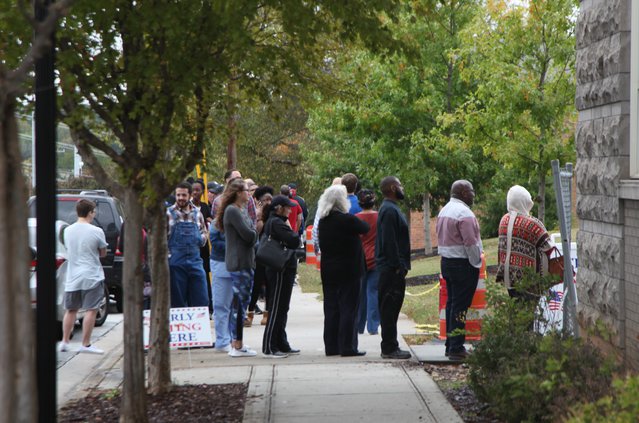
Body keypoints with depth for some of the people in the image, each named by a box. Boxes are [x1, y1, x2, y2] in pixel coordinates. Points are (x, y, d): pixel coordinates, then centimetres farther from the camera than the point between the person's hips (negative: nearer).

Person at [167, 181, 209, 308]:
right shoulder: (168, 213, -1)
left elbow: (204, 232, 22)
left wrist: (201, 239, 3)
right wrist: (167, 254, -12)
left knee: (201, 300, 1)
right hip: (175, 263, -3)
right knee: (178, 302, 3)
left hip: (195, 261, 4)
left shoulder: (197, 214, 11)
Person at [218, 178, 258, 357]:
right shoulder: (232, 211, -14)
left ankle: (236, 342, 20)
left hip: (245, 262, 10)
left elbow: (252, 237, 16)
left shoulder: (241, 210, 17)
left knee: (240, 302, 13)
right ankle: (237, 346, -4)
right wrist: (254, 230, 1)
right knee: (240, 302, -7)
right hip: (239, 262, -10)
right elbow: (248, 235, -18)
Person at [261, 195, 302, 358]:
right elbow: (294, 241, -23)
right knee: (276, 309, -7)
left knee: (281, 308, 15)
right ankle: (269, 347, -4)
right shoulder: (277, 223, -17)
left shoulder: (271, 222, 15)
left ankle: (281, 344, 22)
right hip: (281, 270, -11)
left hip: (280, 270, 11)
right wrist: (290, 229, -6)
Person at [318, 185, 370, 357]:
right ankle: (347, 347, -1)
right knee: (348, 308, -1)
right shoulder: (347, 220, -16)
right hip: (348, 270, -6)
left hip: (328, 271, 6)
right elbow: (365, 228, -2)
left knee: (331, 308, 11)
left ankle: (331, 346, 14)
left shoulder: (323, 221, 5)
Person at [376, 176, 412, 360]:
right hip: (392, 268, -10)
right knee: (390, 307, -7)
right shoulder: (389, 210, -15)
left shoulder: (390, 209, 18)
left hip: (393, 267, 10)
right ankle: (390, 348, -5)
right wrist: (398, 266, -21)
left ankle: (390, 347, 17)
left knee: (390, 308, 12)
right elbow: (389, 241, -21)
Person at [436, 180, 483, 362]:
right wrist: (476, 264, -8)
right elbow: (471, 243, -21)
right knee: (460, 306, -7)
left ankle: (450, 345, 20)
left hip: (446, 262, 9)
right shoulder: (464, 213, -17)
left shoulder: (444, 211, 13)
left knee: (452, 303, 15)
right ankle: (456, 348, -7)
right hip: (462, 264, -9)